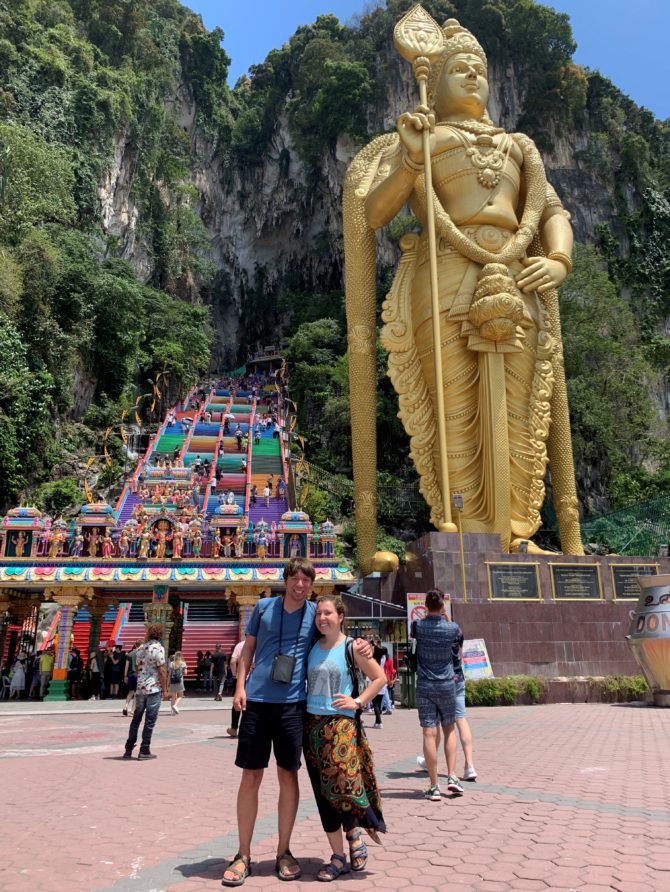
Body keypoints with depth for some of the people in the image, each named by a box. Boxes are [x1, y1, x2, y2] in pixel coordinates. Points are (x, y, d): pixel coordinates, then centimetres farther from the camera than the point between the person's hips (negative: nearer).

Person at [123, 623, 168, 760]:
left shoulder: (141, 648, 9)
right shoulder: (158, 648, -11)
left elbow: (138, 668, 14)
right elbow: (161, 670, -14)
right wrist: (165, 690, -9)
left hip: (140, 688, 6)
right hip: (154, 689, -6)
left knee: (136, 719, 15)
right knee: (150, 721, 1)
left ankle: (128, 750, 18)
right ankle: (144, 751, 4)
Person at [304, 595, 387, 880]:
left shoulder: (352, 647, -5)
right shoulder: (312, 647, 7)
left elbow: (380, 678, 1)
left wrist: (358, 701, -6)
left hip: (341, 725, -4)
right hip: (312, 724, 4)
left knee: (343, 784, -12)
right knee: (323, 793, 7)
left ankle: (354, 835, 20)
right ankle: (338, 856, 18)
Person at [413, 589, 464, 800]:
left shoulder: (418, 626, -6)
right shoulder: (451, 628, -8)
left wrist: (428, 614, 25)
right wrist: (446, 617, 26)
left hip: (424, 687, 0)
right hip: (446, 685, 0)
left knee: (429, 734, -1)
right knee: (449, 730, 18)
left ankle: (434, 787, 2)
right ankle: (451, 777, 10)